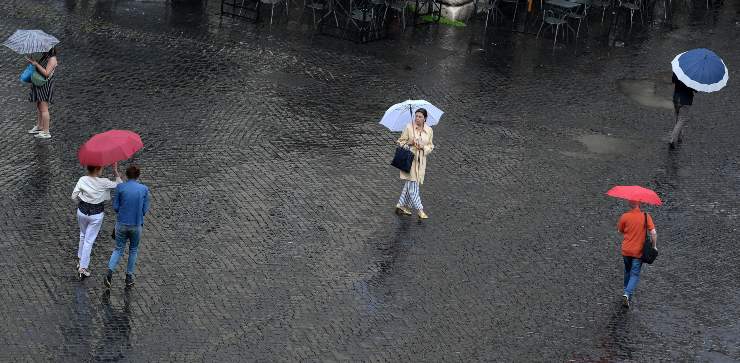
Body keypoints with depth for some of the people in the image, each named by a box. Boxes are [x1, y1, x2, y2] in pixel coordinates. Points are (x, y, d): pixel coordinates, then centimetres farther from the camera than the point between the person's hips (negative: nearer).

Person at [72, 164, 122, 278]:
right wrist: (116, 172, -4)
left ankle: (81, 260, 40)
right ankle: (83, 267, 8)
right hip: (96, 214, -4)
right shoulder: (103, 183, -20)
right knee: (89, 241, 5)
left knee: (83, 235, 27)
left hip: (82, 211, 4)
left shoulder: (82, 180, -11)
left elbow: (74, 196, -5)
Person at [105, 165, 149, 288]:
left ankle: (110, 271, -8)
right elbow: (145, 210, -3)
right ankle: (129, 277, 21)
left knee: (118, 249, 14)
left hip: (122, 224, 0)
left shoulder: (120, 187, -6)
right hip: (136, 225, 0)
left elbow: (115, 207, -3)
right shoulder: (144, 189, -5)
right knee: (133, 250, 18)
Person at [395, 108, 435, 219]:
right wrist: (409, 143, -18)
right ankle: (420, 210, -3)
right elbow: (401, 141, 1)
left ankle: (401, 205, 24)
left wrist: (423, 147, -11)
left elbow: (431, 146, 10)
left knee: (410, 184, 10)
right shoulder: (409, 127, -5)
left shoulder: (429, 130, 4)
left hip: (420, 160, 4)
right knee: (412, 184, -7)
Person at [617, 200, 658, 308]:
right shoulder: (646, 216, -11)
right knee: (635, 275, 4)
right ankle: (627, 294, -15)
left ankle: (627, 292, 36)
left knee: (627, 272, 24)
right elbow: (653, 233, -15)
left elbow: (620, 231, 6)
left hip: (626, 250, 2)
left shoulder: (625, 216, -8)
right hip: (638, 251, -2)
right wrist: (654, 246, -2)